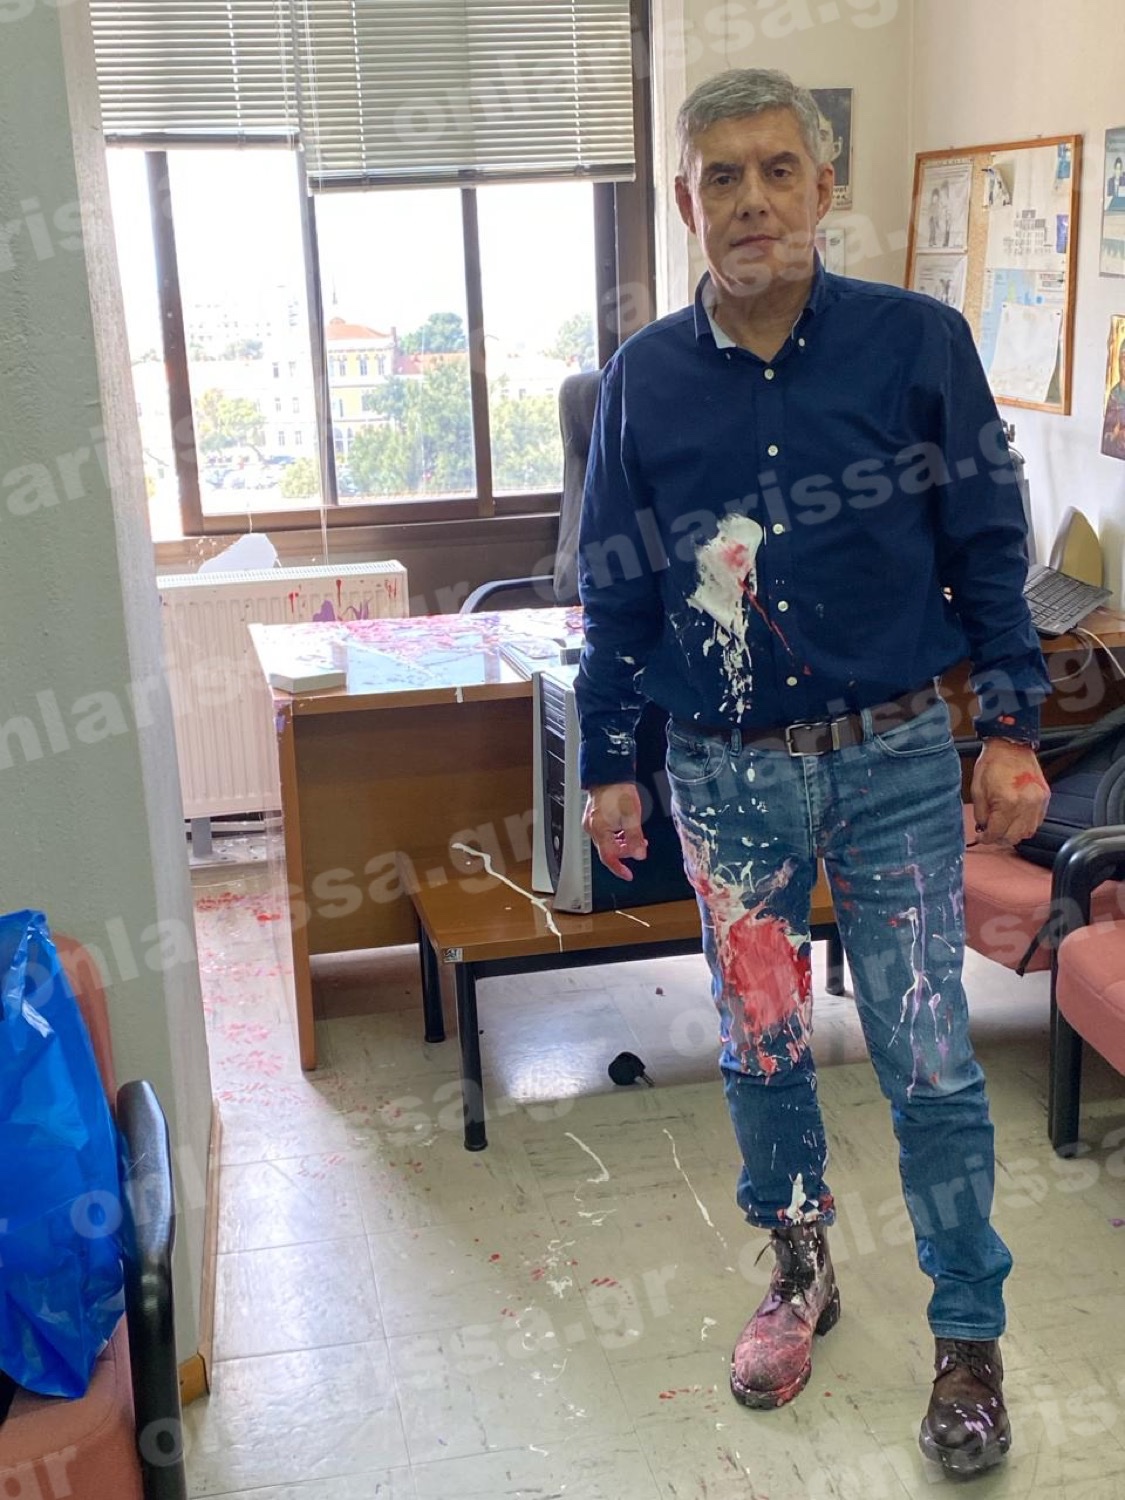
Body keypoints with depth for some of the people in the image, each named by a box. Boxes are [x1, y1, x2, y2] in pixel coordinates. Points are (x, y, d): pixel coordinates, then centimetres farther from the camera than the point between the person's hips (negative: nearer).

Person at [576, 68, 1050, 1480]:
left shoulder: (916, 341, -6)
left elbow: (986, 543, 0)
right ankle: (799, 1270, 37)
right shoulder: (644, 377, 0)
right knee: (758, 1045, 14)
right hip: (726, 774, 2)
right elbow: (615, 588, 6)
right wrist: (608, 763, 7)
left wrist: (1012, 727, -2)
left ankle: (969, 1337, 22)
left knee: (929, 1062, 3)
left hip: (893, 757, -2)